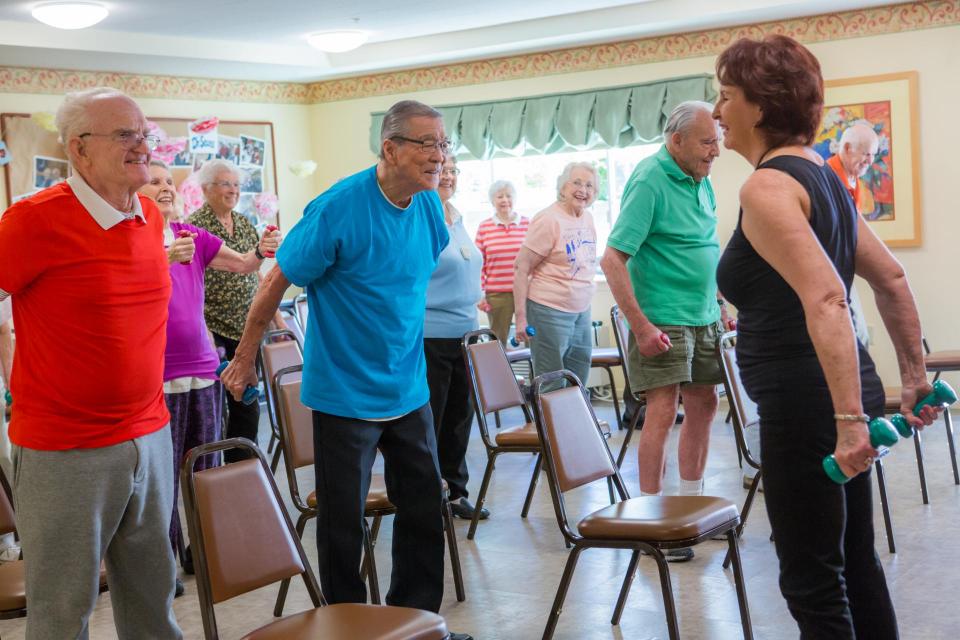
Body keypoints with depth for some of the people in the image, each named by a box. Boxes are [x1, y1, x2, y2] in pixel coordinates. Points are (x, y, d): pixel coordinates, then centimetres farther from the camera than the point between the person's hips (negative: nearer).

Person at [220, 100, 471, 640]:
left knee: (425, 508, 13)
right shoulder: (339, 208, -19)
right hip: (345, 391, -6)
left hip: (409, 389, 6)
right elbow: (278, 282, -12)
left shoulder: (430, 207, 0)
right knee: (344, 520, 6)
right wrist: (245, 359, -7)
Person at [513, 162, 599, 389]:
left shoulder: (587, 218, 9)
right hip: (550, 312, -7)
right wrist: (521, 317, -16)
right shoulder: (549, 220, -14)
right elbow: (522, 269, -14)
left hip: (581, 311, 8)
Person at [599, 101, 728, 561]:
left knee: (703, 406, 12)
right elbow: (613, 259, -20)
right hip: (662, 319, -8)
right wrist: (640, 327, -23)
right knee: (663, 410, -9)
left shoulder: (701, 181, 9)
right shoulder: (649, 182, -16)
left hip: (704, 316, 8)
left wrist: (720, 306, 17)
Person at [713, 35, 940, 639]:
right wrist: (914, 377, 23)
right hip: (842, 397, 9)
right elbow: (892, 280, 18)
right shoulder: (821, 175, 13)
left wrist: (849, 419, -31)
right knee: (855, 563, 20)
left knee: (812, 581, 3)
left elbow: (825, 299, -27)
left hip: (805, 405, -9)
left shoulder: (767, 187, -15)